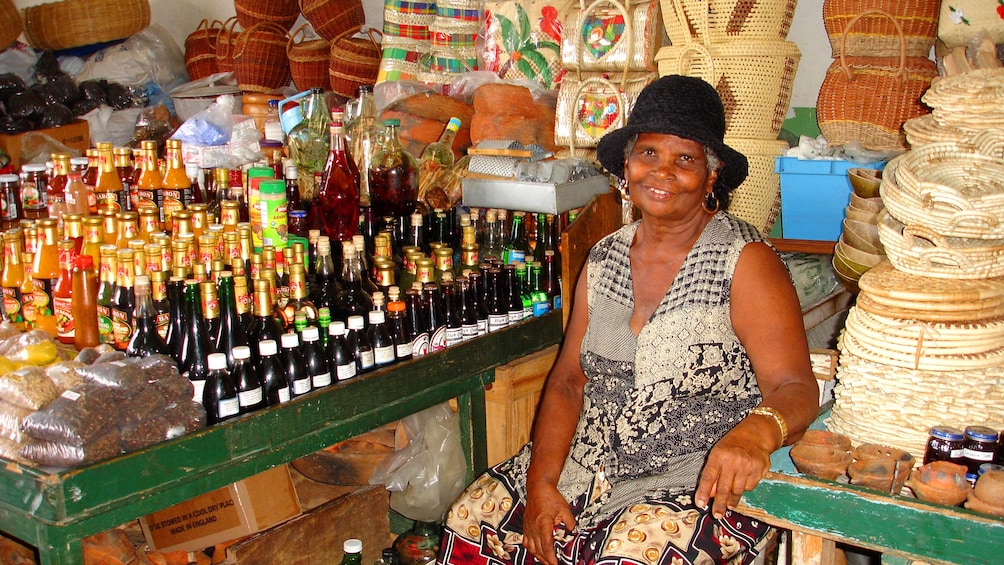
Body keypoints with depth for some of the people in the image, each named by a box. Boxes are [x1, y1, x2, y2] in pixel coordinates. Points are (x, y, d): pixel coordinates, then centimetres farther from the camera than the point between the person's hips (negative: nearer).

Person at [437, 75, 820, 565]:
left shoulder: (745, 262, -10)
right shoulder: (605, 259, 7)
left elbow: (796, 388, -18)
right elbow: (568, 380, 5)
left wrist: (756, 432, -41)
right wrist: (541, 483, -9)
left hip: (705, 480, -5)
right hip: (592, 463, 6)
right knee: (472, 518, -6)